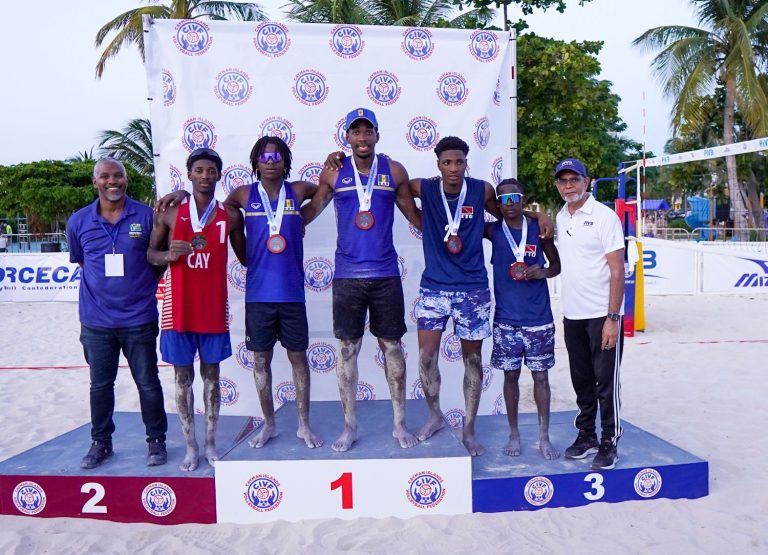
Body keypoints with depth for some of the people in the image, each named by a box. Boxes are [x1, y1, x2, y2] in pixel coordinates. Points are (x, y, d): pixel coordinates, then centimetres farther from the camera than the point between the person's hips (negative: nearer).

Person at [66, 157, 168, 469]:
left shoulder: (146, 216, -5)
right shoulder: (79, 221, 1)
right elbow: (81, 261, 15)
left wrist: (143, 286, 3)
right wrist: (106, 283, 9)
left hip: (139, 318, -2)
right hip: (96, 320, 2)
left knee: (148, 383, 7)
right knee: (100, 385, 14)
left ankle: (156, 441, 23)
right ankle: (101, 442, 30)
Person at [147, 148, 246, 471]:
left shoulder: (231, 216, 3)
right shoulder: (170, 213, 2)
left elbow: (245, 257, 13)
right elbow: (150, 254, 7)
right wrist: (168, 255, -13)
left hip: (214, 308, 1)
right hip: (178, 308, 0)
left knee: (211, 374, 9)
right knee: (183, 375, 6)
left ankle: (211, 444, 21)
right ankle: (190, 446, 17)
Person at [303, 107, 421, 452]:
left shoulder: (394, 171, 4)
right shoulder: (334, 172, 3)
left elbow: (414, 215, 12)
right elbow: (309, 211, 12)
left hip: (386, 274, 0)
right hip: (347, 275, 0)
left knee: (392, 346, 7)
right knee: (347, 348, 6)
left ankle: (399, 424, 21)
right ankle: (349, 426, 20)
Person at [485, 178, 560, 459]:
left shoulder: (539, 228, 1)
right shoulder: (493, 230, 1)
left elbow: (556, 264, 11)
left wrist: (544, 272, -10)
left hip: (539, 319, 0)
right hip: (506, 320, 0)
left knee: (540, 376, 6)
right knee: (511, 375, 9)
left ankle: (544, 437, 18)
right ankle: (514, 434, 24)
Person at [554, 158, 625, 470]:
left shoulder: (604, 216, -9)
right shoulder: (560, 218, 10)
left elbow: (617, 271, -12)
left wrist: (612, 318, -17)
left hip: (602, 315, -6)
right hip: (573, 315, 6)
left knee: (606, 382, 1)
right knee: (582, 381, 14)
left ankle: (609, 444, 13)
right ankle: (586, 436, 28)